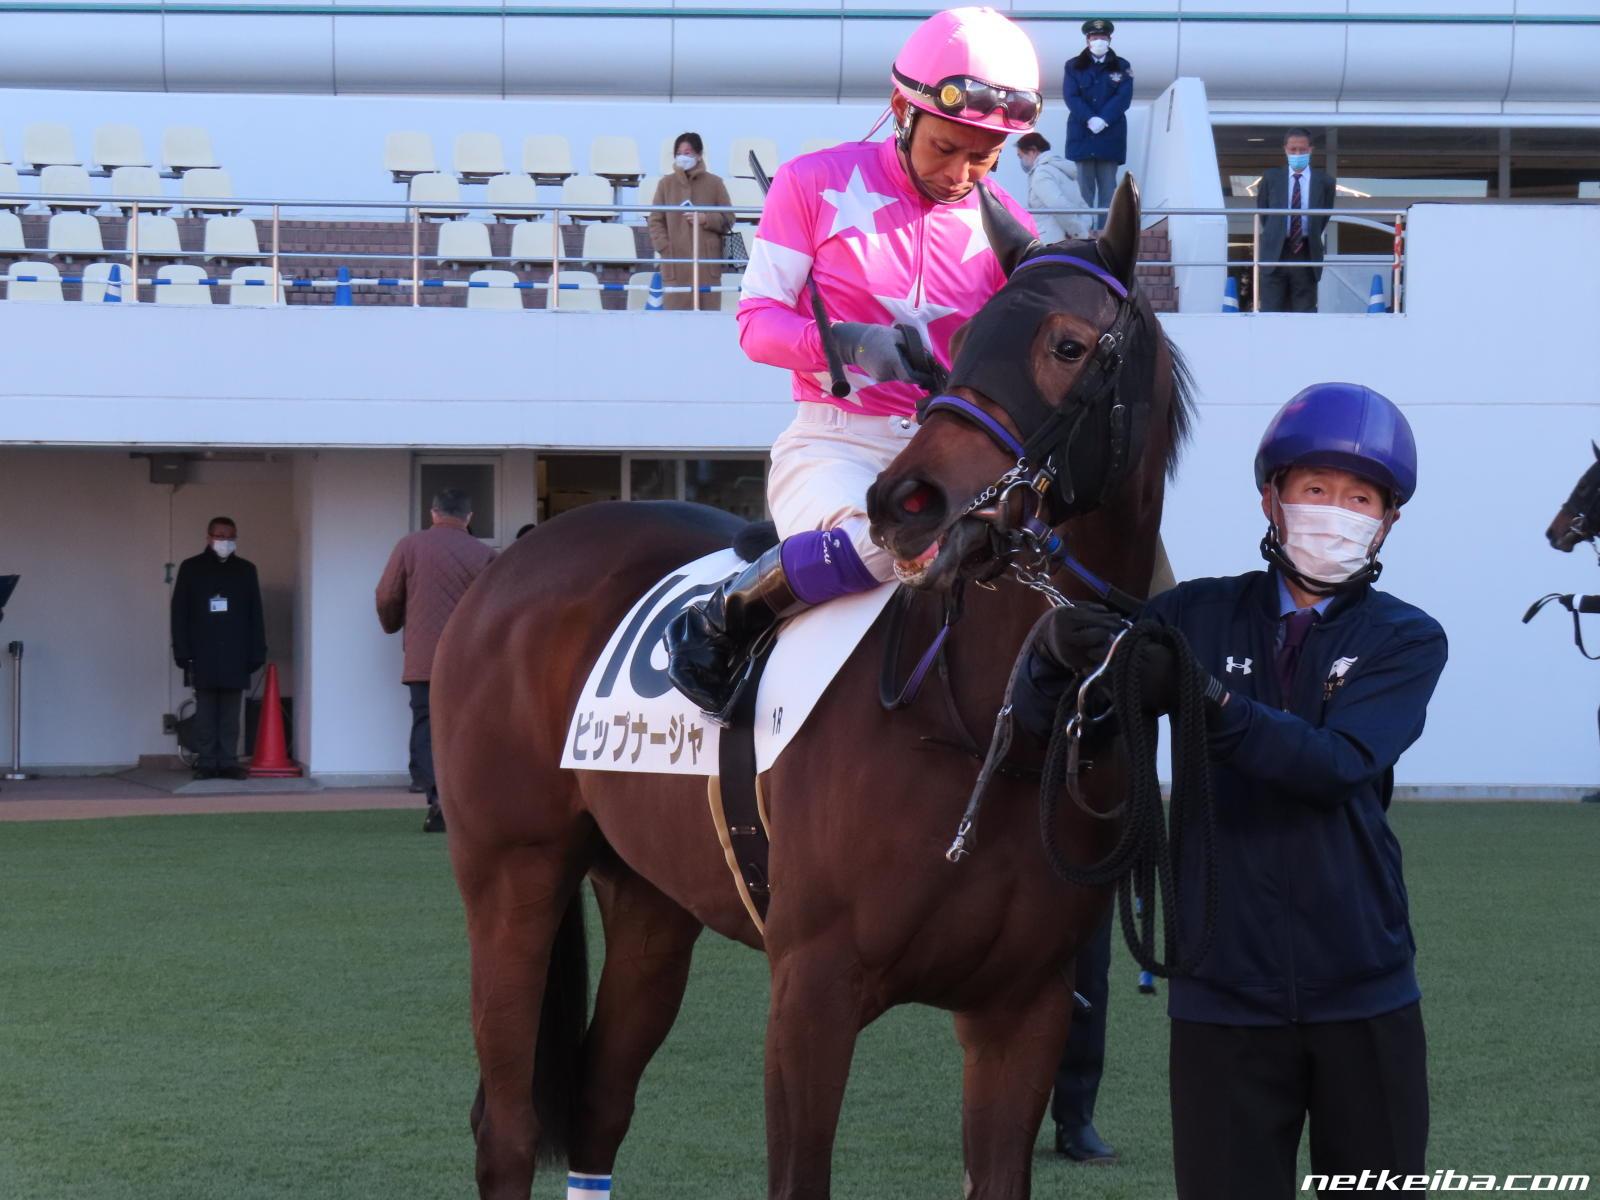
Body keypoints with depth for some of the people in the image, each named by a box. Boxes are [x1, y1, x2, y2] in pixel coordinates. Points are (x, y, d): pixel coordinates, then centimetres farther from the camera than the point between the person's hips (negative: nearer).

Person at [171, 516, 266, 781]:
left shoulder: (246, 570, 10)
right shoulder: (191, 568, 6)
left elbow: (255, 616, 8)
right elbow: (179, 614, 3)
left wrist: (256, 654, 1)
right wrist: (183, 653, -5)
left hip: (235, 656, 1)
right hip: (203, 656, -1)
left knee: (230, 714, 0)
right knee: (206, 712, -1)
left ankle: (228, 762, 1)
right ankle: (207, 763, 1)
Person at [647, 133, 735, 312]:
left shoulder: (714, 183, 7)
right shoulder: (666, 183, 8)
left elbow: (728, 220, 10)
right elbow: (656, 221, 8)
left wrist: (706, 219, -8)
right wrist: (665, 247, -5)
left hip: (707, 262, 0)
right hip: (676, 262, 0)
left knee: (709, 310, -3)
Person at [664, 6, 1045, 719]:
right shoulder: (817, 184, 1)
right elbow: (757, 321, -3)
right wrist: (849, 344, -24)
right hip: (834, 440, -4)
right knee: (881, 541, -37)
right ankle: (717, 624, -16)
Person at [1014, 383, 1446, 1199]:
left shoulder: (1407, 640, 1)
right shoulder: (1200, 616, 4)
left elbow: (1338, 764, -18)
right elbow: (1039, 725, -3)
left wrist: (1198, 697, -31)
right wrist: (1061, 653, -27)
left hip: (1363, 998, 0)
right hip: (1224, 998, 0)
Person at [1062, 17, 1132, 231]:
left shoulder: (1121, 67, 9)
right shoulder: (1074, 67, 9)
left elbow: (1123, 97, -2)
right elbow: (1071, 97, -2)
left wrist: (1103, 120, -16)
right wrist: (1089, 120, -16)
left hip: (1110, 135, 0)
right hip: (1082, 134, 0)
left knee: (1108, 185, -2)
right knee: (1084, 185, -2)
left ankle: (1105, 230, -4)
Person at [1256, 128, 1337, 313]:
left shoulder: (1324, 181, 2)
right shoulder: (1271, 178, 5)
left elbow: (1324, 216, 12)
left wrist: (1312, 239, 10)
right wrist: (1274, 236, 13)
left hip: (1306, 255, 0)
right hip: (1275, 254, 0)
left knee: (1304, 312, 1)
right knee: (1271, 312, -2)